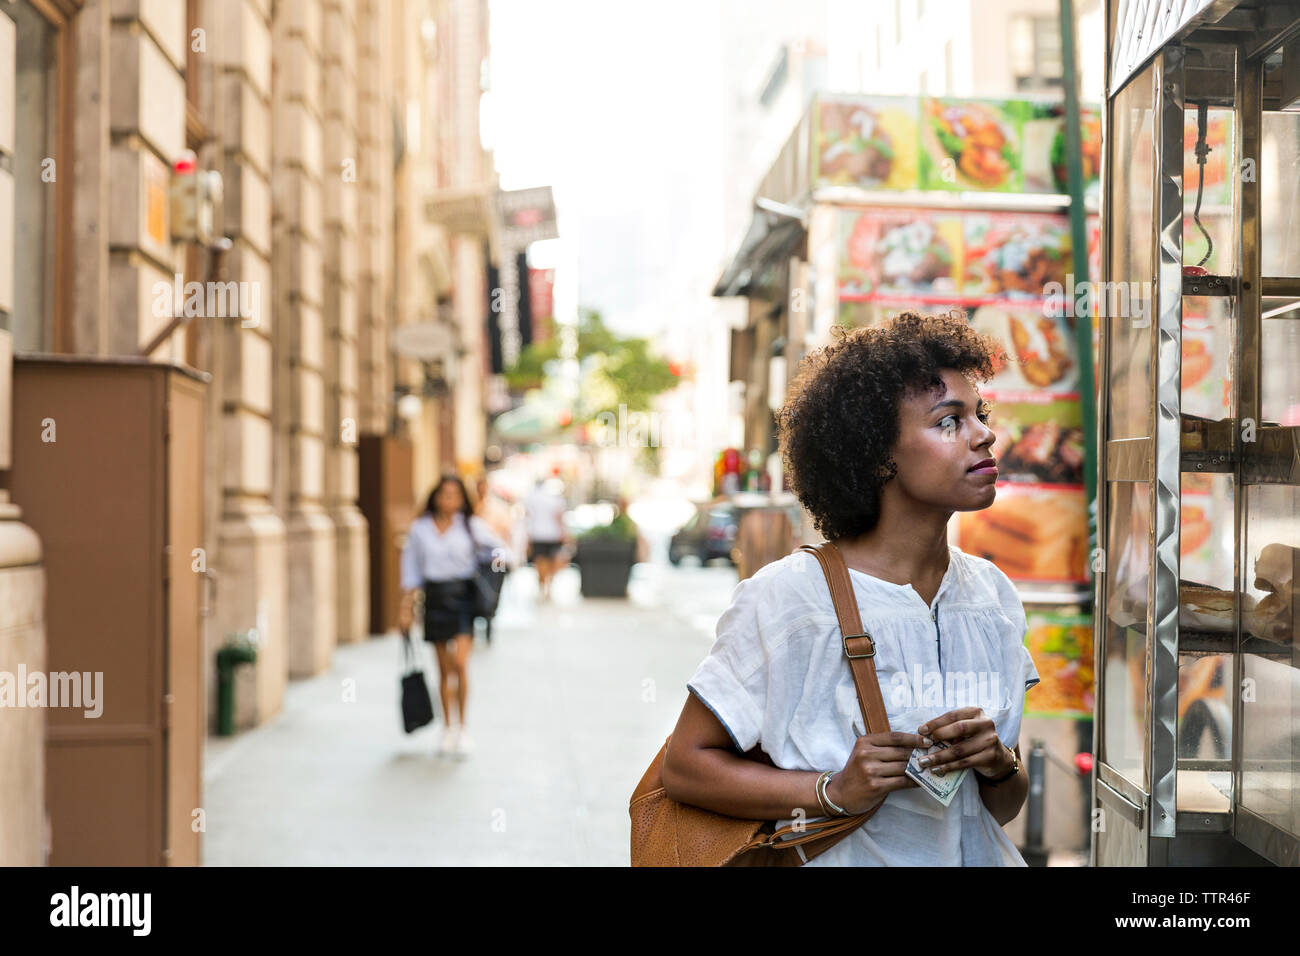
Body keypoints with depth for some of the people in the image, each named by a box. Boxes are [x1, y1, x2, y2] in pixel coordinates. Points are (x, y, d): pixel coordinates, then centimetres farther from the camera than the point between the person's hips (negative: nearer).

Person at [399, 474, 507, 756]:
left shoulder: (472, 525, 2)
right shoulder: (420, 529, 6)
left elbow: (499, 548, 11)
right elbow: (411, 569, 10)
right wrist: (406, 606, 7)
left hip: (463, 596, -2)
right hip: (435, 597, 2)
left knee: (460, 663, -16)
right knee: (444, 668, 7)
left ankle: (462, 727, -5)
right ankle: (448, 727, 21)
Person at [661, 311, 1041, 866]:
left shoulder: (993, 594, 7)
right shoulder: (789, 596, -9)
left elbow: (1005, 809, 14)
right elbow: (685, 766, -5)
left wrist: (998, 764, -7)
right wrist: (835, 792, -14)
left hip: (979, 858, 4)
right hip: (844, 859, -3)